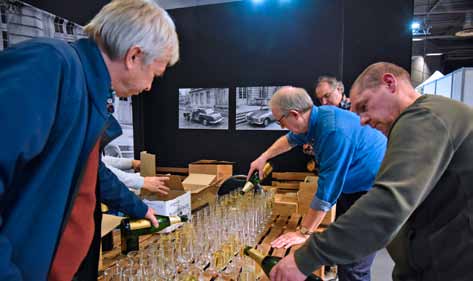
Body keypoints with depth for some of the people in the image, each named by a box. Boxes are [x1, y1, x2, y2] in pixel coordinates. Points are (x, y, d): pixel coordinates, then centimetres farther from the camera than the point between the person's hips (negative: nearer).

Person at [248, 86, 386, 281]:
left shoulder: (334, 131, -33)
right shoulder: (316, 116, -4)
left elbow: (327, 190, -30)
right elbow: (290, 139, 19)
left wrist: (304, 233, -22)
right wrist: (263, 157, 22)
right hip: (351, 186, 9)